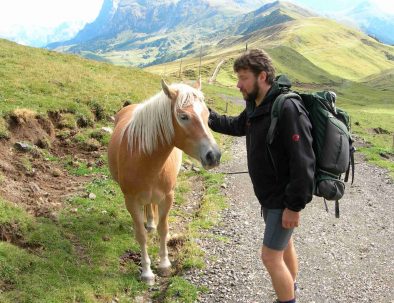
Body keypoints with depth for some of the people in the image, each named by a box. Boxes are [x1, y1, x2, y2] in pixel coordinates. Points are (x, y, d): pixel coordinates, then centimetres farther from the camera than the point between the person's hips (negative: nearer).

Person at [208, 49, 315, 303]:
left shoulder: (288, 109, -27)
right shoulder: (256, 107, 2)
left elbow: (303, 163, -28)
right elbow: (236, 126, 23)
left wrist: (294, 206, -24)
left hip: (284, 200, -9)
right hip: (269, 195, 9)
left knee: (270, 256, -2)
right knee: (284, 245, 24)